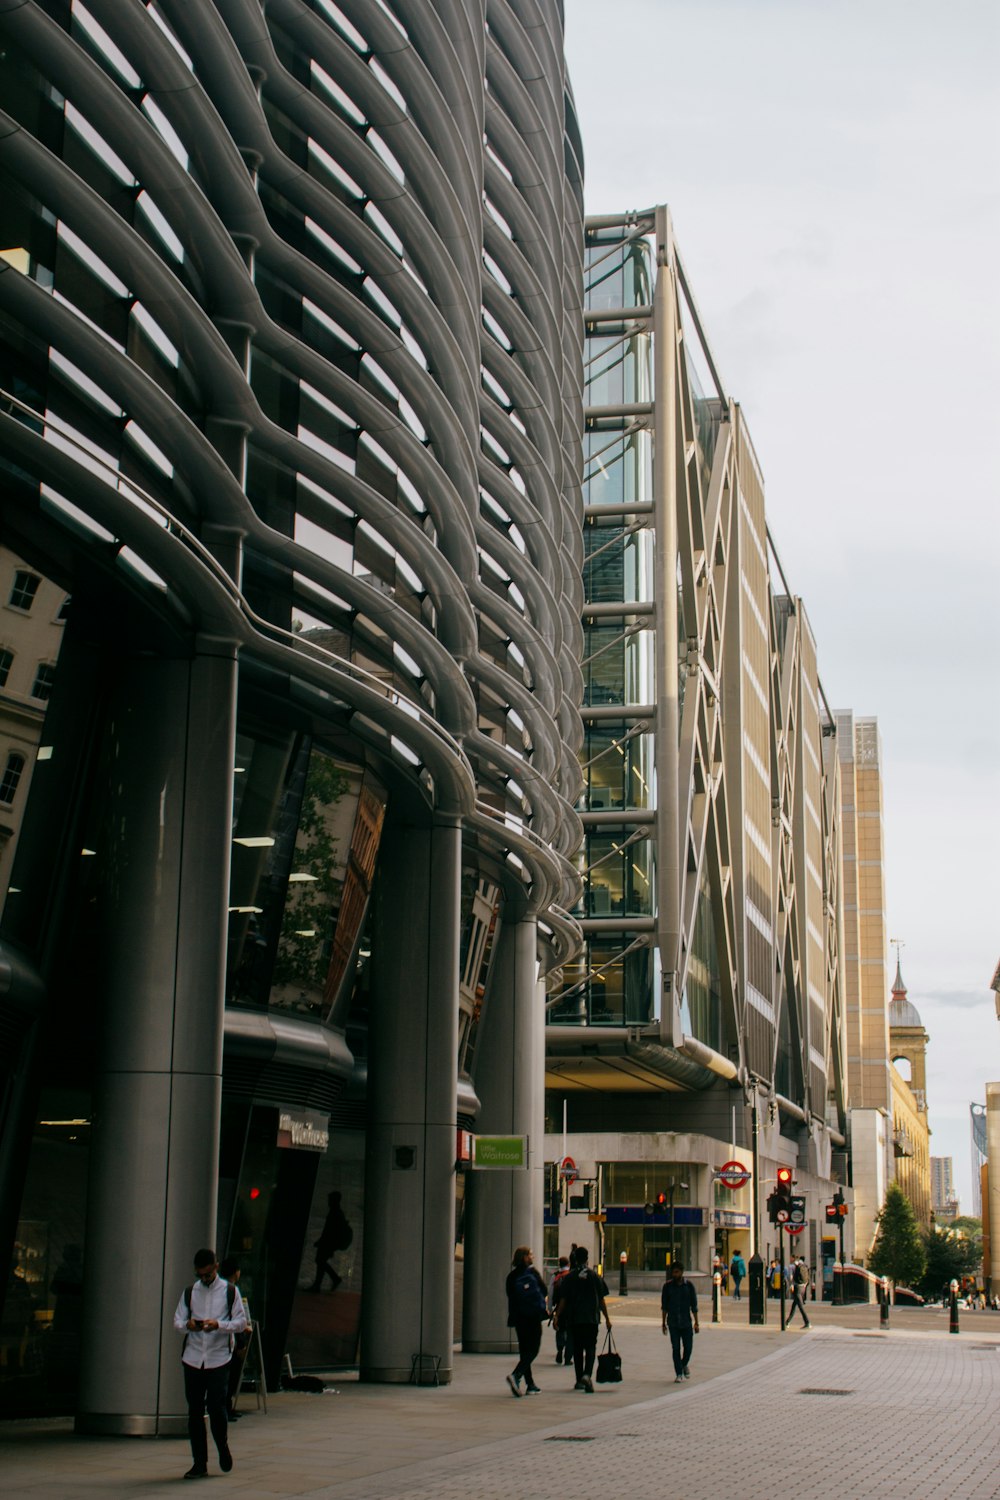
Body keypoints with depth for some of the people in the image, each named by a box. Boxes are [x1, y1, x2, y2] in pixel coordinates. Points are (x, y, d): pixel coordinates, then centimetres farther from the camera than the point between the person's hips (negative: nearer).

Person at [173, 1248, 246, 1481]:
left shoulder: (230, 1291, 3)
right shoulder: (189, 1292, 10)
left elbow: (241, 1322, 0)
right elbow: (177, 1321, 7)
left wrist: (218, 1325, -17)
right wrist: (188, 1325, -16)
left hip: (219, 1358, -3)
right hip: (193, 1358, 3)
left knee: (216, 1406, -9)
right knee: (194, 1411, 3)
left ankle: (223, 1447, 20)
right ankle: (199, 1463, 11)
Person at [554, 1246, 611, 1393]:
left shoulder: (569, 1277, 1)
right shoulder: (595, 1276, 0)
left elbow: (563, 1300, -1)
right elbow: (602, 1300, 3)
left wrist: (557, 1316, 5)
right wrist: (607, 1318, 9)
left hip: (573, 1319, 1)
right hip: (591, 1318, -1)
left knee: (577, 1349, 12)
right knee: (590, 1347, 1)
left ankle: (579, 1380, 15)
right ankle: (587, 1374, -23)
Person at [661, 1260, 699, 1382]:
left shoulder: (688, 1285, -1)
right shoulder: (668, 1286, -1)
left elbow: (694, 1305, 3)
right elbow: (664, 1306, 5)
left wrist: (696, 1322, 0)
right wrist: (664, 1322, 5)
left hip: (686, 1322, 0)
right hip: (673, 1322, 0)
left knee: (688, 1347, 2)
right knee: (675, 1348, -2)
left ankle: (684, 1365, 31)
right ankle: (678, 1374, 7)